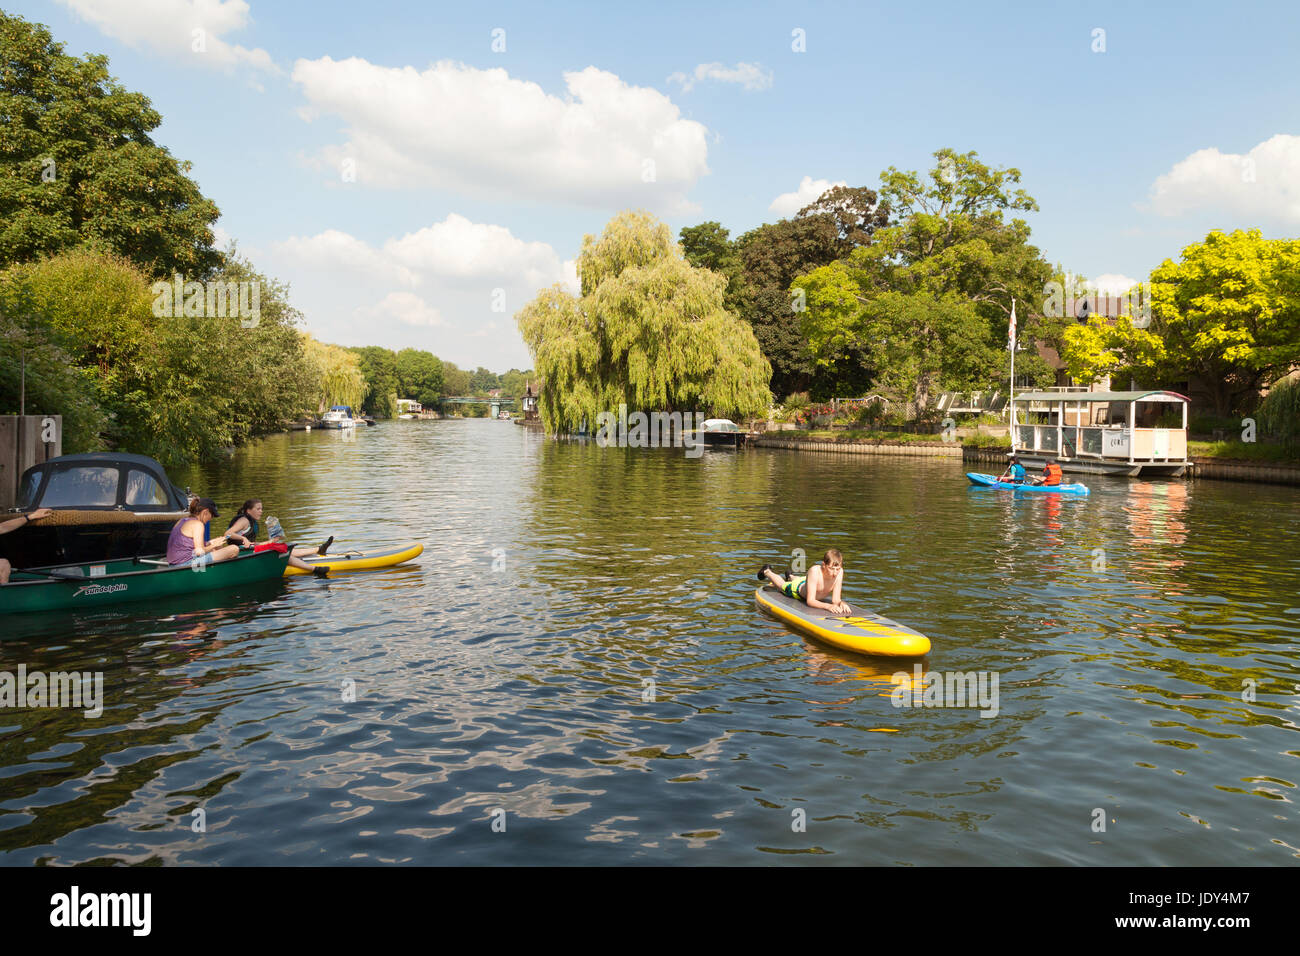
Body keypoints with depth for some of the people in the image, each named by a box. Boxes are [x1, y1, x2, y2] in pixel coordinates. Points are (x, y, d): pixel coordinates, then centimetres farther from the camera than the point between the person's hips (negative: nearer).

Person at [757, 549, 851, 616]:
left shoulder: (839, 572, -36)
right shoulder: (815, 571, -47)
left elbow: (836, 600, -31)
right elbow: (810, 601, -47)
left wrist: (841, 603, -53)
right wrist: (828, 606, -61)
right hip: (796, 589, -4)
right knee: (781, 584, 31)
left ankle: (791, 577, 72)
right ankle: (767, 572, 60)